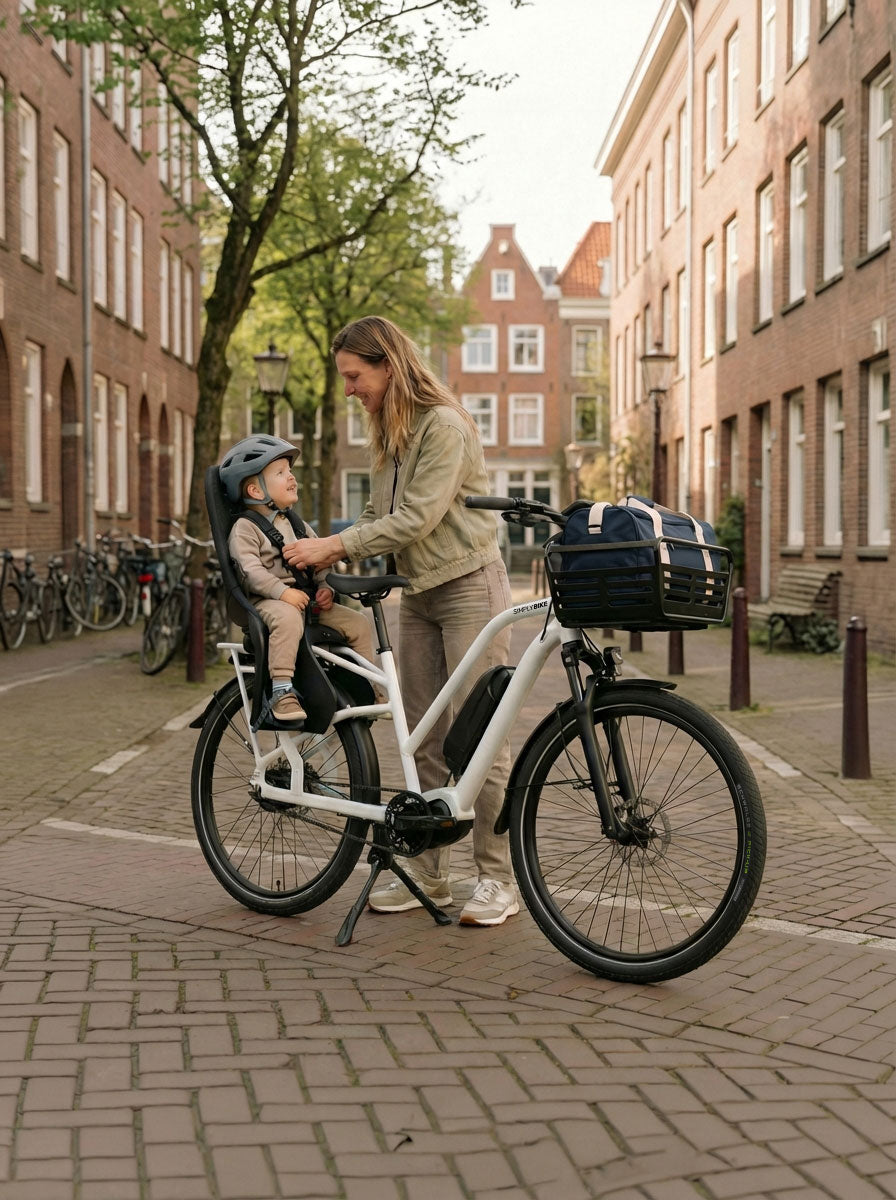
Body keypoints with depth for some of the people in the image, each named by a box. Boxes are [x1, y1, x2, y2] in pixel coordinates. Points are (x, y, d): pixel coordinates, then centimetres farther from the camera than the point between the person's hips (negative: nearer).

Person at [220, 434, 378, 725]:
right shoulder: (245, 527, -4)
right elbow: (251, 569, -16)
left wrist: (325, 587, 1)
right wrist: (282, 591, -27)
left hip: (307, 599, 7)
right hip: (268, 600, -7)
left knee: (358, 622, -4)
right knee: (288, 617, -40)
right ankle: (282, 691, -39)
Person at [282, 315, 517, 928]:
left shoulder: (444, 424, -15)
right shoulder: (391, 434, 13)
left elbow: (418, 517, -21)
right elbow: (379, 515, 13)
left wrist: (333, 544, -20)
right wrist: (329, 561, -1)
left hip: (470, 587, -8)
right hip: (419, 595, 9)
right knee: (426, 742, 9)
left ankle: (499, 879, 2)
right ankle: (428, 876, 16)